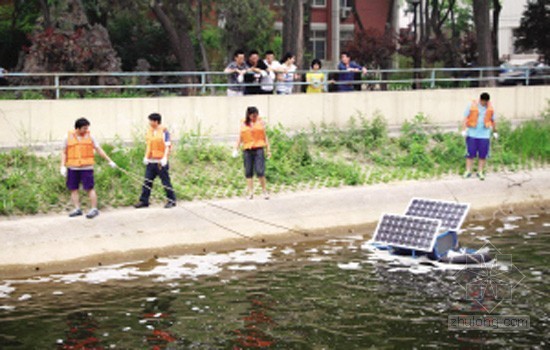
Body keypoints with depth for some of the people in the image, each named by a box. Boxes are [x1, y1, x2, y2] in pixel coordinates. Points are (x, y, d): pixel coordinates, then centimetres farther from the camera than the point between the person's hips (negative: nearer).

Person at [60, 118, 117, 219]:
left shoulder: (89, 137, 5)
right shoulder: (69, 137, 4)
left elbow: (99, 150, 9)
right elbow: (64, 153, 9)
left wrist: (109, 161, 8)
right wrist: (63, 166, 0)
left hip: (86, 167, -2)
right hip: (72, 168, 2)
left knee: (89, 188, -6)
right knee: (73, 189, 5)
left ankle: (94, 209, 0)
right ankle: (77, 209, 14)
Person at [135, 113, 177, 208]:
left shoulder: (164, 131, -8)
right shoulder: (149, 131, 11)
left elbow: (168, 146, -9)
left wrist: (165, 158, -19)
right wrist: (146, 157, 11)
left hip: (160, 162, -6)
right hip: (151, 161, 6)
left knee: (166, 182, 0)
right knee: (147, 182, 6)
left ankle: (171, 201, 9)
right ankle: (144, 201, 12)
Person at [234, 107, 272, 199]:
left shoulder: (261, 122, 8)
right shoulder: (243, 124, 10)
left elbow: (265, 136, 12)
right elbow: (240, 137, 15)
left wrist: (268, 150, 8)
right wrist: (236, 149, 8)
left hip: (258, 149, -2)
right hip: (247, 150, 2)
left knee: (260, 171, -11)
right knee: (248, 172, 2)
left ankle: (264, 191, 1)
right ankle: (250, 192, 7)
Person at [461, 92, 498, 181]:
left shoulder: (490, 108, 5)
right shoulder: (472, 106, -4)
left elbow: (492, 120, 17)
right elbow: (466, 118, -3)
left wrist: (495, 132, 22)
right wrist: (464, 130, -10)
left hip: (484, 135, 2)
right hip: (472, 134, -2)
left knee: (483, 154, 2)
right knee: (470, 153, -1)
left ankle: (480, 172, 12)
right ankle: (468, 171, 7)